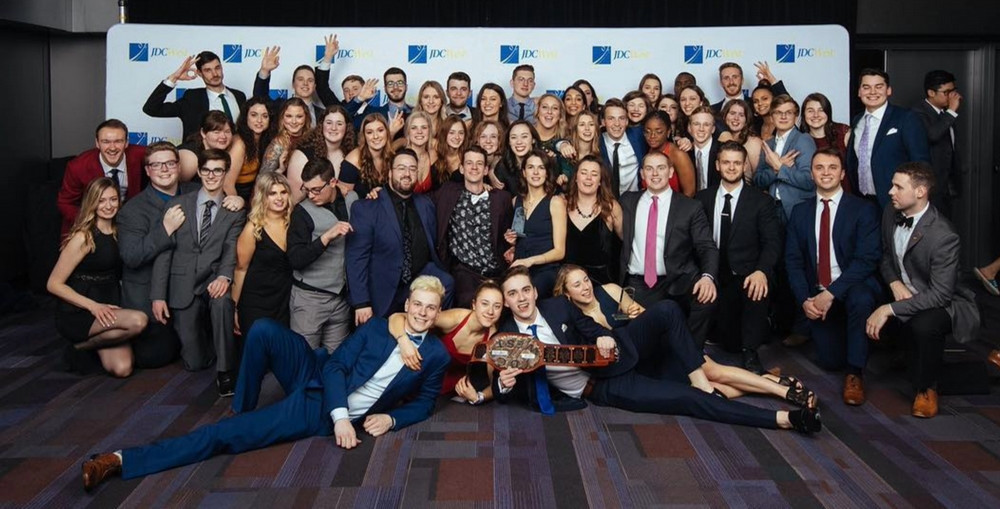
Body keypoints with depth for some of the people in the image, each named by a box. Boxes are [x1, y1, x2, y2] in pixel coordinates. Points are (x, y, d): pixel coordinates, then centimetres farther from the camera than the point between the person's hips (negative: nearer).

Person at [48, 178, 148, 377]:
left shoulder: (118, 233, 6)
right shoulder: (83, 237, -12)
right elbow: (54, 284, -12)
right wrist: (92, 306, -20)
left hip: (107, 310, 6)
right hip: (76, 315, -6)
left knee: (122, 369, -15)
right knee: (138, 320, -29)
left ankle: (91, 341, 16)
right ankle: (81, 345, -4)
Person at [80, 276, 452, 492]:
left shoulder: (437, 355, 0)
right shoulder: (377, 327, 1)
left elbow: (424, 403, 10)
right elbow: (335, 365, -6)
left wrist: (391, 418, -11)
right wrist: (341, 415, -20)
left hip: (322, 415, -2)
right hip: (317, 381, 2)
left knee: (228, 434, -16)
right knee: (264, 330, -24)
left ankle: (123, 461, -14)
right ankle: (242, 407, -2)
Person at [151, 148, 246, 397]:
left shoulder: (235, 212, 5)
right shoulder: (177, 205, 6)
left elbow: (231, 250, -8)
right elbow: (163, 251, 3)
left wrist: (224, 276, -30)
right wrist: (158, 295, -4)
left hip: (213, 282, -1)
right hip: (183, 288, 1)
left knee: (223, 300, -39)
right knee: (195, 362, -3)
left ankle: (225, 371, -25)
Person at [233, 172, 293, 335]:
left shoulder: (292, 222, -1)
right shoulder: (254, 228, -11)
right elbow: (241, 269, -6)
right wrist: (234, 307, -4)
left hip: (285, 303, 4)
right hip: (256, 305, -3)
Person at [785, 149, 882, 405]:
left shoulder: (863, 210, -4)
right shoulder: (800, 212, 8)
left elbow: (867, 259, -14)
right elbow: (793, 260, 4)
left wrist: (831, 293, -23)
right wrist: (805, 299, -12)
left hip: (855, 289, -3)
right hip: (817, 296, 3)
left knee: (860, 299, -38)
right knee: (830, 361, -2)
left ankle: (855, 373, -21)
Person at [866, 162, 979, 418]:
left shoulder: (943, 236, -26)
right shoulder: (890, 215, -4)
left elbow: (940, 294, -28)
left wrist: (889, 309, -32)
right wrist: (895, 283, -9)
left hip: (944, 303, -8)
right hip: (906, 294, 8)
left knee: (923, 325, -38)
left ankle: (927, 388, -7)